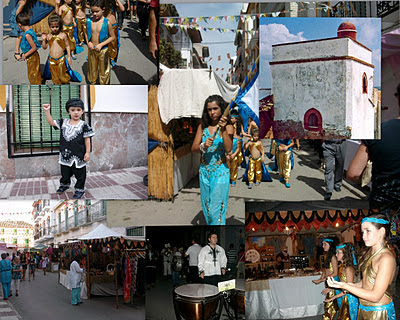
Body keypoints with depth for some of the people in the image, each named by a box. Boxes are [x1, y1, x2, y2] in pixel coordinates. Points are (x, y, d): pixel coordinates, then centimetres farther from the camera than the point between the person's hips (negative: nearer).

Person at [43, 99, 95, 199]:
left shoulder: (83, 125, -8)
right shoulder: (63, 122, 4)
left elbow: (87, 139, -7)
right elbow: (51, 122, 7)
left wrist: (87, 152, -11)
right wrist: (47, 111, -4)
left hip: (78, 155, -4)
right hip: (65, 154, 4)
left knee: (80, 174, 7)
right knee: (65, 173, 20)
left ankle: (79, 189, 21)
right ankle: (64, 184, 43)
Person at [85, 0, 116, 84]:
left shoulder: (107, 23, -15)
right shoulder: (88, 21, -5)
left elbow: (112, 37, -10)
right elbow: (86, 33, 10)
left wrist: (101, 44, -18)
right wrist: (88, 42, -7)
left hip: (103, 50, -3)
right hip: (91, 50, 3)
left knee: (103, 70, 11)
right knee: (92, 68, 20)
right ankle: (92, 82, 40)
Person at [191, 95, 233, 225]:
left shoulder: (227, 127, -4)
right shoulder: (202, 126, 5)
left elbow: (229, 149, -18)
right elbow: (193, 148, 1)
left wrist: (223, 129, -26)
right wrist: (203, 146, -20)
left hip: (220, 172, -4)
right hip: (204, 171, 4)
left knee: (216, 210, -3)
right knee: (206, 207, 15)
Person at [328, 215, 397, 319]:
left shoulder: (386, 258, -23)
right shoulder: (370, 252, 2)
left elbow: (375, 296, -24)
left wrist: (345, 286, -27)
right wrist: (352, 286, -2)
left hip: (378, 312, -7)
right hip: (363, 308, 7)